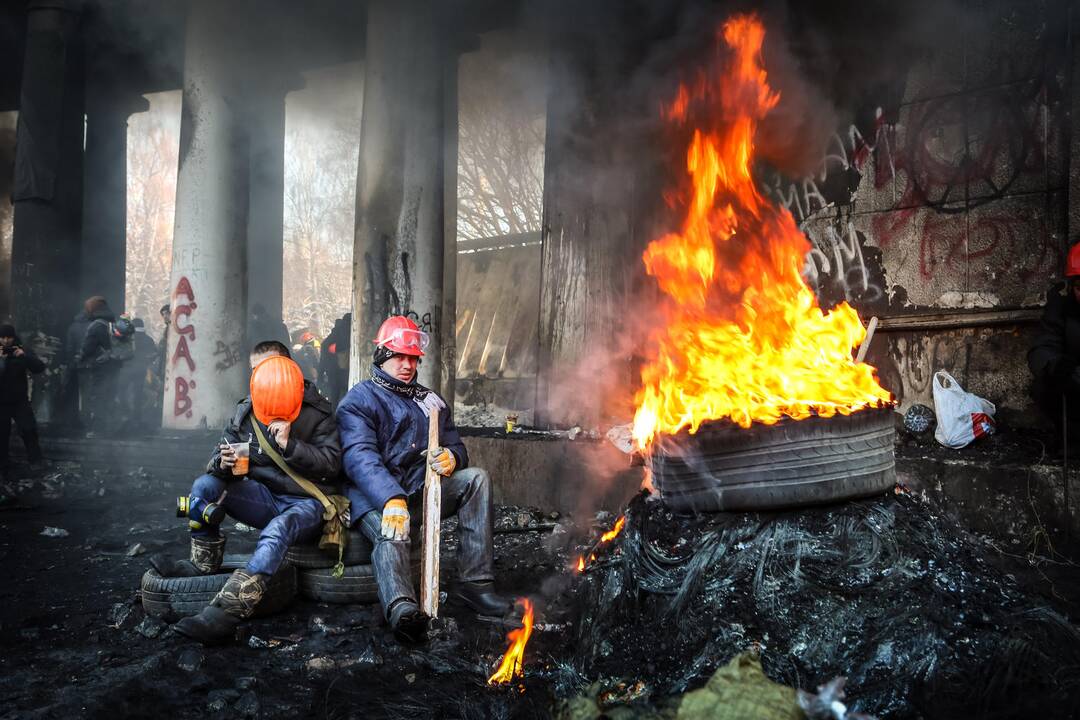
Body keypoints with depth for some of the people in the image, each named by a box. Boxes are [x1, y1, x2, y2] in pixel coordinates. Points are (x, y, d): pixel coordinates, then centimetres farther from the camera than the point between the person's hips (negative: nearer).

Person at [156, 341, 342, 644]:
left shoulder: (317, 412, -5)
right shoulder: (244, 412, 7)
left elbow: (332, 463, -12)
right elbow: (216, 461, 5)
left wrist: (290, 445, -24)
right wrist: (222, 463, -21)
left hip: (306, 502, -5)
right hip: (264, 497, 5)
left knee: (277, 530, -37)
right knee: (204, 485, -16)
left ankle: (224, 614, -49)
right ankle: (204, 564, -4)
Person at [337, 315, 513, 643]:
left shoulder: (429, 400, 23)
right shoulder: (359, 401, 2)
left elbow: (455, 443, 18)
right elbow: (361, 457, -16)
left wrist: (452, 458, -12)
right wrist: (392, 500, -36)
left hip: (422, 493, 5)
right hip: (375, 498, -5)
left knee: (476, 478, -17)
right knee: (391, 532, -37)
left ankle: (475, 582, -23)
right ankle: (401, 609, -66)